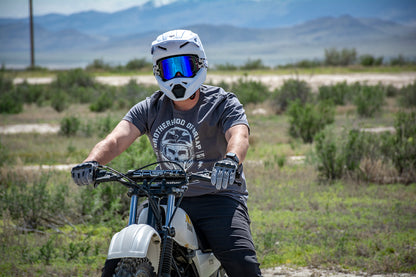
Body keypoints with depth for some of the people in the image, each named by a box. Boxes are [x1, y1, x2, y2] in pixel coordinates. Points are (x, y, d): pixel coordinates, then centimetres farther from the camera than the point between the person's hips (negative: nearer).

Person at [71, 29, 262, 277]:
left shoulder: (223, 103, 0)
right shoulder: (151, 108, 9)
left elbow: (239, 136, -22)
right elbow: (116, 139, -5)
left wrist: (230, 160, -47)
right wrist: (92, 162, -29)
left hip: (218, 198, -3)